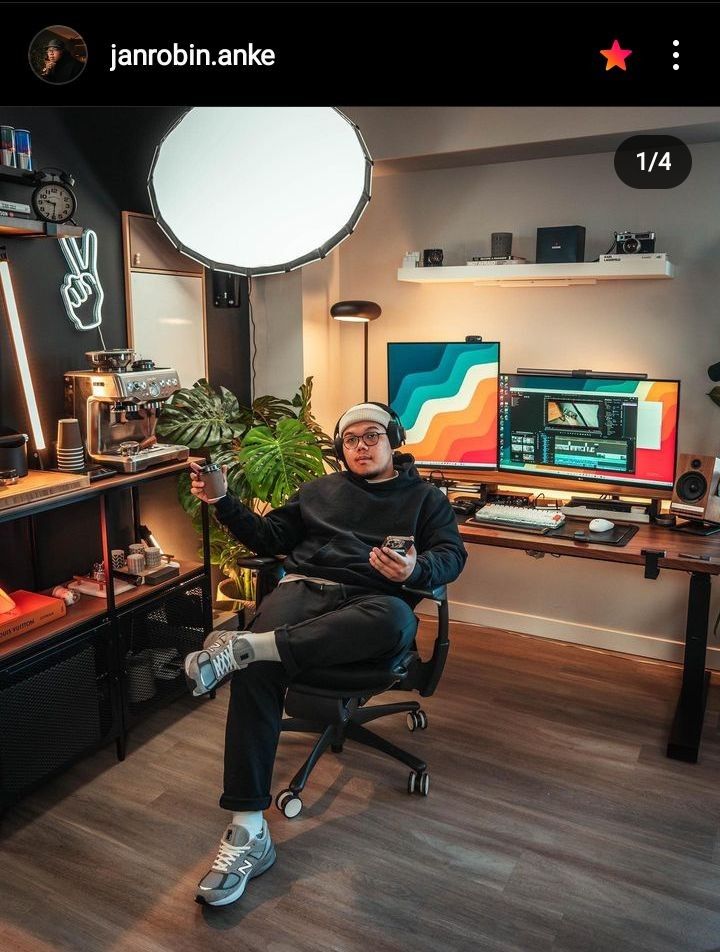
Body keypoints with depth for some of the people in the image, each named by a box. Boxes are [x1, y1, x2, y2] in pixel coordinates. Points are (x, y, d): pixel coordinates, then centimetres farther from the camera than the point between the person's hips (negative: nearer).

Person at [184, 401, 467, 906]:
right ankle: (248, 831, -28)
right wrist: (223, 501, 9)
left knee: (396, 619, -42)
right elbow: (270, 536, 25)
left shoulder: (425, 496, 20)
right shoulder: (320, 490, 29)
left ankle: (245, 645, -42)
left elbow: (452, 555, 5)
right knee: (257, 671, -31)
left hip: (372, 603, -2)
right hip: (304, 588, 2)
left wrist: (416, 569, -19)